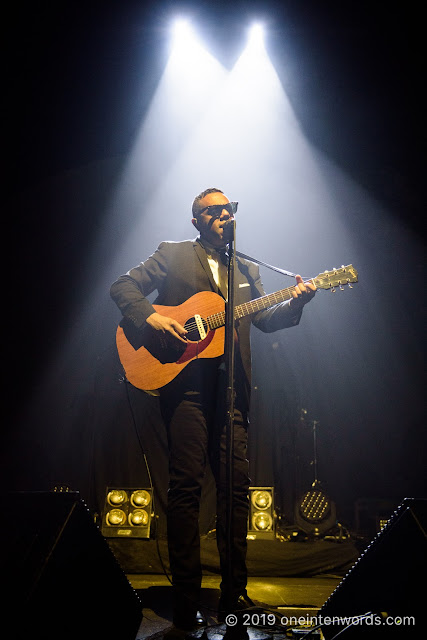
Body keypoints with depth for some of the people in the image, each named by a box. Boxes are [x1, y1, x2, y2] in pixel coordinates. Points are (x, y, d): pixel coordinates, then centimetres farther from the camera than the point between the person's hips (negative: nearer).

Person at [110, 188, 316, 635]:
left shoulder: (246, 269, 23)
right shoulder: (172, 254, 11)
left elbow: (265, 319, 15)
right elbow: (123, 287, 5)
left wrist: (296, 302, -4)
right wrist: (149, 317, -13)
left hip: (231, 388, 4)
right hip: (185, 381, -4)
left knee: (237, 487, 0)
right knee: (186, 486, -8)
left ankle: (234, 596, 9)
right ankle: (186, 604, -1)